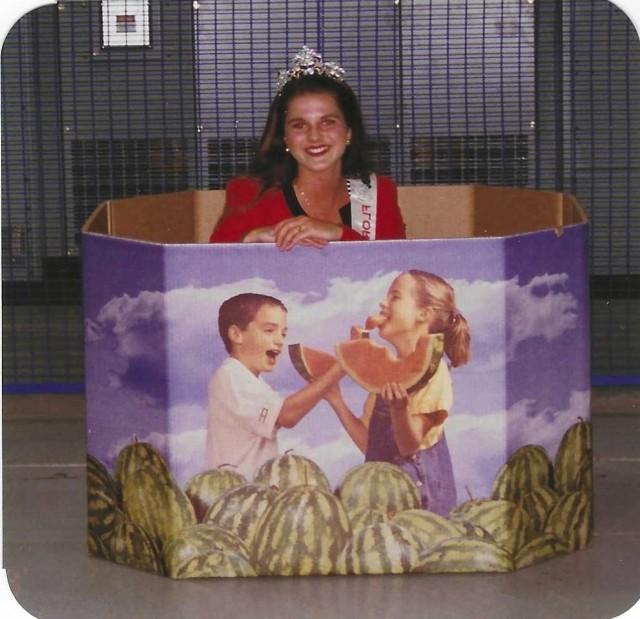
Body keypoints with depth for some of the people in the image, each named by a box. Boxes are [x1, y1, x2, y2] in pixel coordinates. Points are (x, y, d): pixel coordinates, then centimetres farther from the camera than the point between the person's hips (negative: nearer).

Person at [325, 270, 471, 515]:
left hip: (417, 486, -7)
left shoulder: (432, 371, -10)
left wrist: (400, 408, -36)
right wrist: (336, 400, 4)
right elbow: (370, 445, 9)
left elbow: (410, 446, -18)